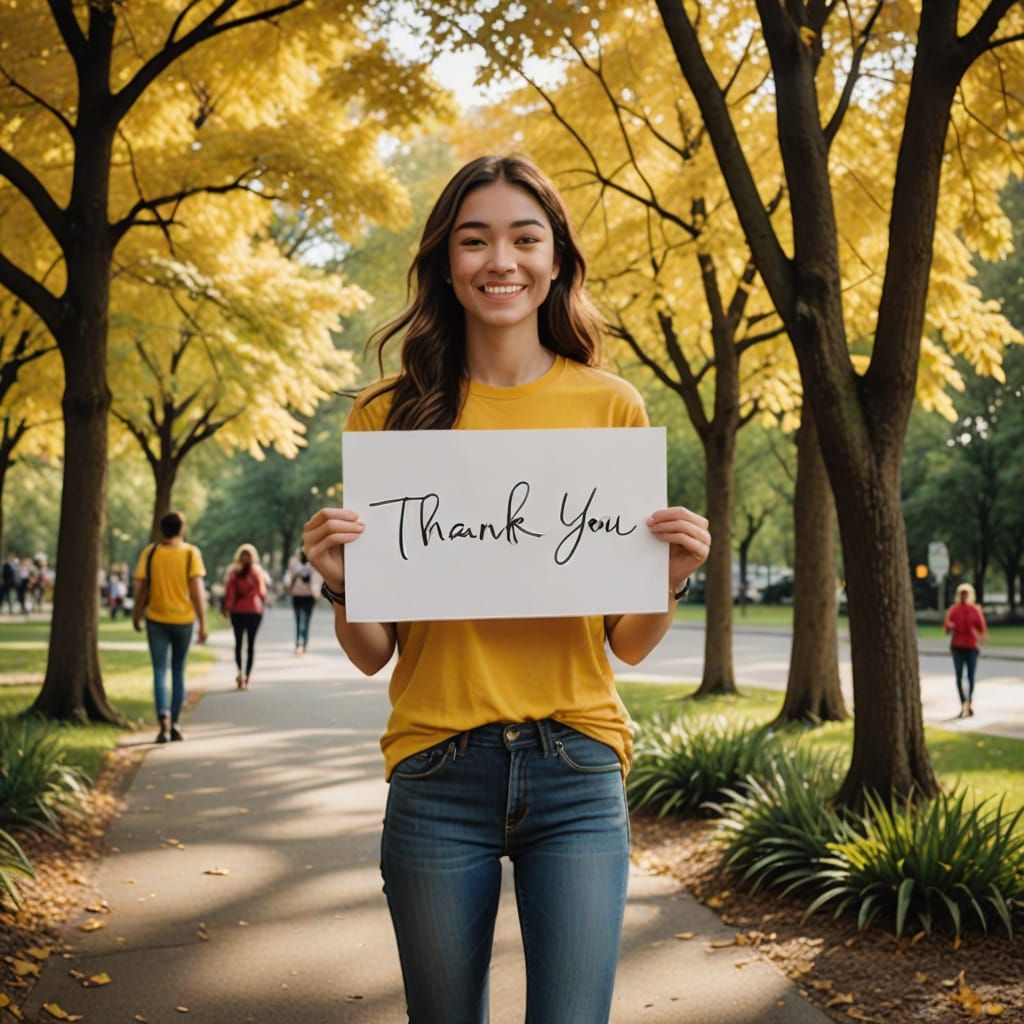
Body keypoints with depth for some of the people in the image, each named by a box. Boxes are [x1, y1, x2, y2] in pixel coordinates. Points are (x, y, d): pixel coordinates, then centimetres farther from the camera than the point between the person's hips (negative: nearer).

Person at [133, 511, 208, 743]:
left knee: (160, 671, 1)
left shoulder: (149, 553, -2)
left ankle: (164, 718, -20)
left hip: (156, 619, 0)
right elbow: (197, 589, -10)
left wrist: (136, 616, 14)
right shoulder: (191, 553, -5)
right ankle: (174, 723, 17)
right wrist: (203, 623, -8)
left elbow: (141, 588, 0)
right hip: (183, 619, 0)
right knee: (178, 671, 14)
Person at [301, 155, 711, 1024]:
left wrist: (672, 578, -11)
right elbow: (372, 654, 5)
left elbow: (629, 644, 8)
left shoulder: (612, 407, 4)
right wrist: (341, 584, -14)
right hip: (437, 773, 1)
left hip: (577, 766, 0)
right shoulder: (389, 417, 2)